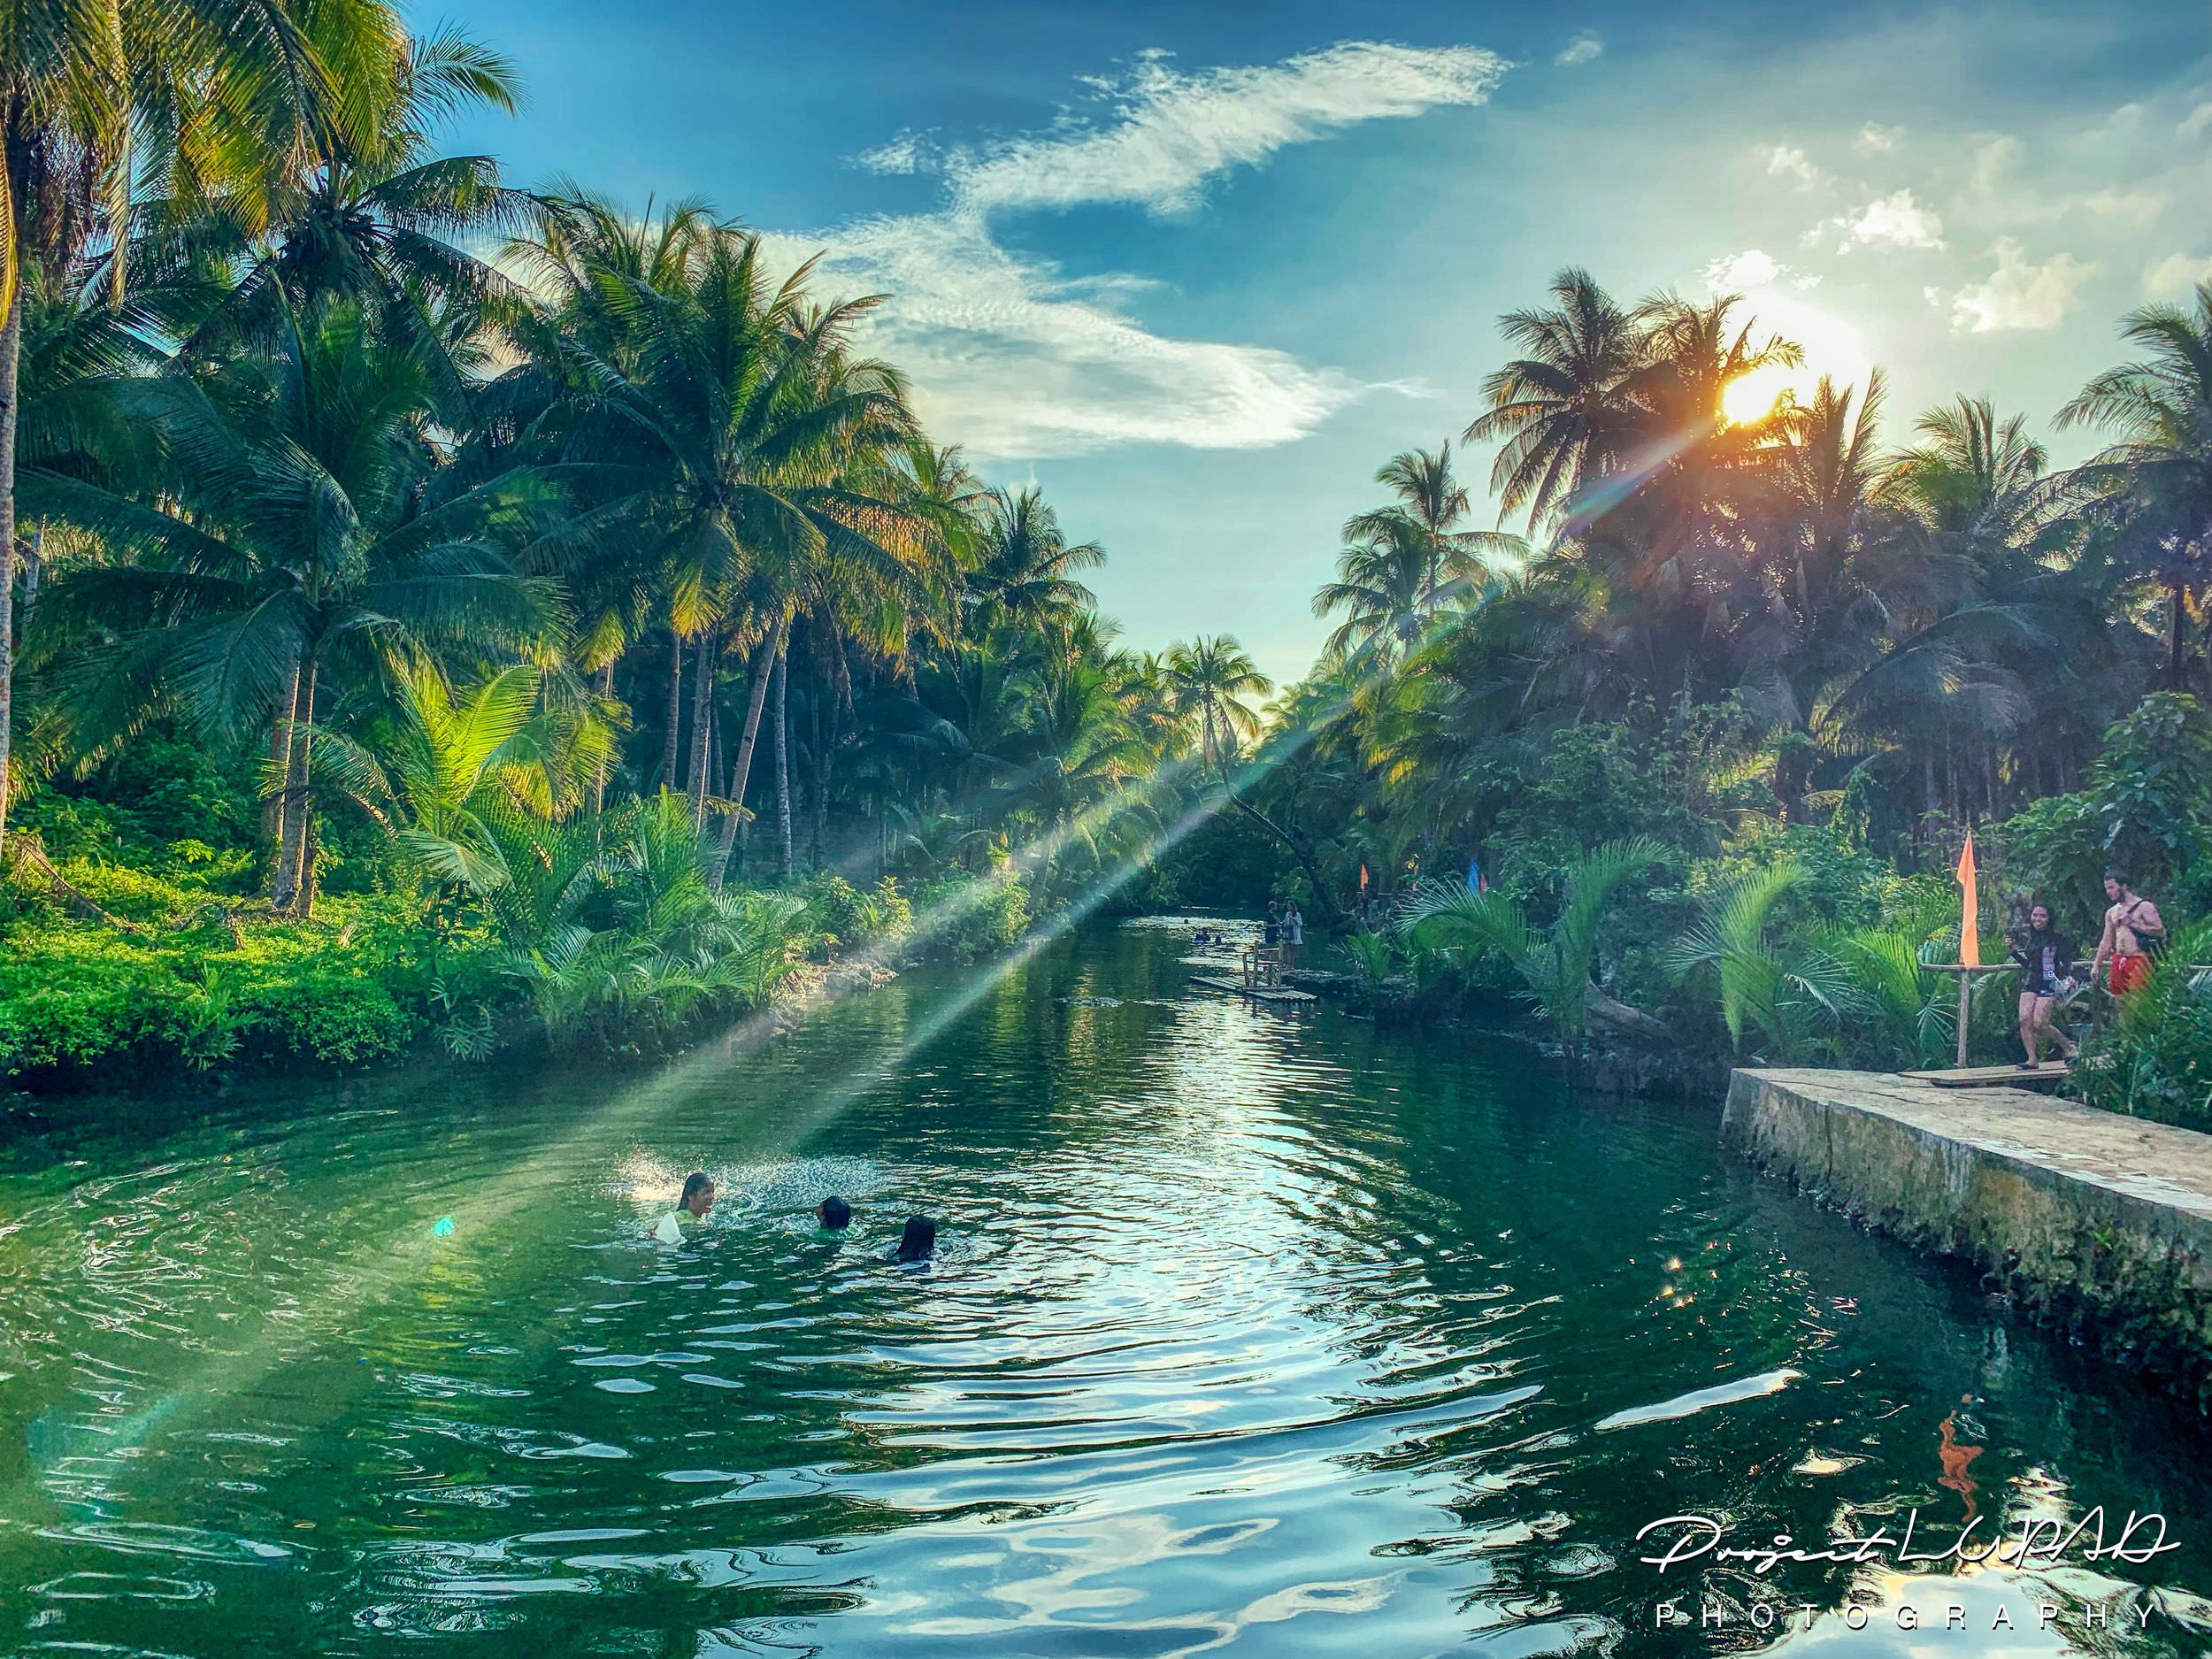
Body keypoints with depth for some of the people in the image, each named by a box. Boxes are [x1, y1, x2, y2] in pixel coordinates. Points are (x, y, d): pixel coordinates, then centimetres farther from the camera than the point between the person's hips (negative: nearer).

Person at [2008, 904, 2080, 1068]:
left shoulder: (2057, 937, -4)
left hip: (2050, 982, -5)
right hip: (2030, 981, 5)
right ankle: (2032, 1059, -5)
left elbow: (2067, 961, -2)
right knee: (2025, 1019, -11)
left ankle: (2067, 1045, 14)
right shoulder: (2025, 935, 10)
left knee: (2040, 1023, -12)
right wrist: (2014, 951, 6)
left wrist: (2069, 976, -20)